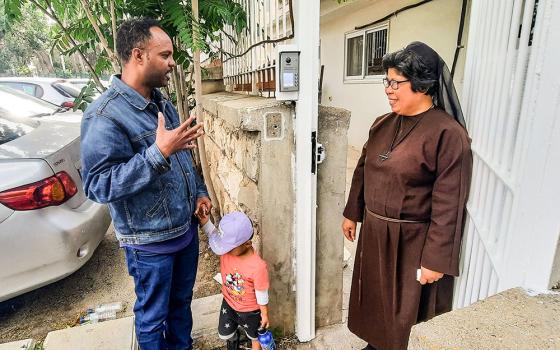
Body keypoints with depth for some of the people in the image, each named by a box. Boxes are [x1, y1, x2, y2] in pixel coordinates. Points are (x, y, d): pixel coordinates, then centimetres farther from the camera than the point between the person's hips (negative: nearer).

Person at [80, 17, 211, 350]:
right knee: (153, 316, 16)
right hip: (150, 240, -7)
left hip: (186, 226, 8)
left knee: (182, 301, 25)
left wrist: (199, 191, 6)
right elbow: (98, 185, -26)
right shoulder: (105, 116, -21)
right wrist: (159, 153, -34)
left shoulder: (162, 102, 5)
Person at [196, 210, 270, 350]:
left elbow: (262, 294, -24)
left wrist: (264, 314, -10)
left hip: (250, 310, -4)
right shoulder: (226, 249, -25)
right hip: (228, 303, 5)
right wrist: (204, 221, -38)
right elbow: (213, 233, -17)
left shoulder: (258, 266, -38)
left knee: (254, 336, 25)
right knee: (224, 333, 28)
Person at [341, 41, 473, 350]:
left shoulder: (448, 134, -19)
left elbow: (448, 205, -19)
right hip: (373, 232, 7)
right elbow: (362, 171, 11)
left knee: (405, 310, 14)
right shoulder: (383, 124, 3)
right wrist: (352, 214, 16)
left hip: (411, 242, -7)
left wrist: (436, 261, -17)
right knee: (373, 297, 24)